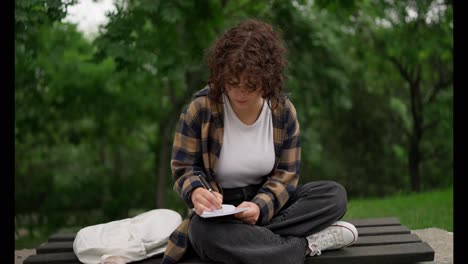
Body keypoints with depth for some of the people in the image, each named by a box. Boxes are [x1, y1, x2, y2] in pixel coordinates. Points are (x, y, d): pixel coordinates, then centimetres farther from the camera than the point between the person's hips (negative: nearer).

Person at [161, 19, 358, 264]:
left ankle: (254, 237, -29)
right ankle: (307, 244, -28)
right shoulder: (200, 108, -14)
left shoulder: (283, 110, -7)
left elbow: (286, 175, -5)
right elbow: (183, 169, -7)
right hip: (219, 212, -2)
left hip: (268, 203, 3)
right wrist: (196, 192, -33)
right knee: (204, 231, -39)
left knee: (335, 194, -17)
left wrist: (260, 206, -26)